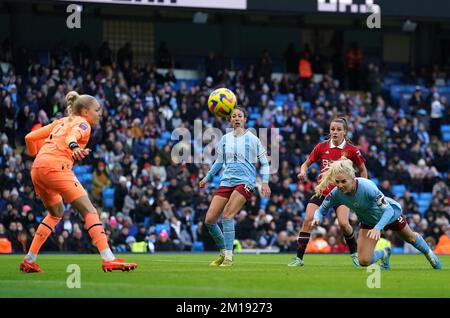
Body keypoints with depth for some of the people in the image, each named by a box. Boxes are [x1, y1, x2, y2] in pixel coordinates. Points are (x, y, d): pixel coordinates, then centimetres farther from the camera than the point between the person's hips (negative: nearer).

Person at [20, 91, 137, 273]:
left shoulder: (61, 122, 27)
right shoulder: (82, 124, 5)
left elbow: (30, 138, 26)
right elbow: (71, 135, -19)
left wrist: (35, 154, 46)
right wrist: (74, 147, -41)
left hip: (37, 169, 9)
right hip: (56, 167, -8)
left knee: (56, 212, 28)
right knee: (89, 210, -10)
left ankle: (29, 261, 27)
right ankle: (108, 260, -24)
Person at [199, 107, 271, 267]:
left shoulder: (252, 139, 2)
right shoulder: (225, 139, 13)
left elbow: (264, 162, 6)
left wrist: (265, 182, -6)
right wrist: (207, 178, 28)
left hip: (245, 182, -5)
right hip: (226, 181, 5)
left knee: (227, 215, -24)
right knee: (209, 220, -6)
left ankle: (228, 257, -19)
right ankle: (223, 253, 13)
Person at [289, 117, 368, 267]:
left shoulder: (351, 150, -3)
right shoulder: (322, 147, 1)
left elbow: (363, 171, 9)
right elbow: (306, 163, 10)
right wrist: (303, 172, -12)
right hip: (322, 191, 2)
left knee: (343, 223, -21)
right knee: (307, 220, -14)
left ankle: (354, 253, 4)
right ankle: (299, 258, -7)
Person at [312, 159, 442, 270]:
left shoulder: (367, 187, -43)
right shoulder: (336, 194, -31)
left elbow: (389, 210, -41)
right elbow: (321, 210, -17)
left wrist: (378, 228, -57)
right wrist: (317, 218, -42)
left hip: (391, 214, -3)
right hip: (368, 222, 3)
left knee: (410, 238, 26)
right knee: (364, 261, -9)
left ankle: (429, 253, 60)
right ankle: (384, 254, 25)